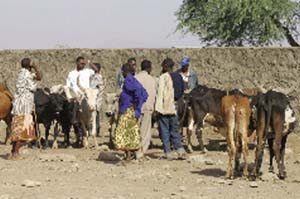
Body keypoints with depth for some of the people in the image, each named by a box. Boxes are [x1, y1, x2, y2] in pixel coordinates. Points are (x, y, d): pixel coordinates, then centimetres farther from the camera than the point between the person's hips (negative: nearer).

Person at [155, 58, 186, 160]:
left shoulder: (163, 77, -9)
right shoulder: (177, 77, 9)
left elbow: (160, 93, -13)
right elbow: (180, 92, 13)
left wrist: (158, 108, -13)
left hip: (164, 109, -6)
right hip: (174, 108, 6)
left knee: (164, 131, 1)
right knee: (174, 130, 14)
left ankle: (168, 153, 0)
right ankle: (180, 150, 0)